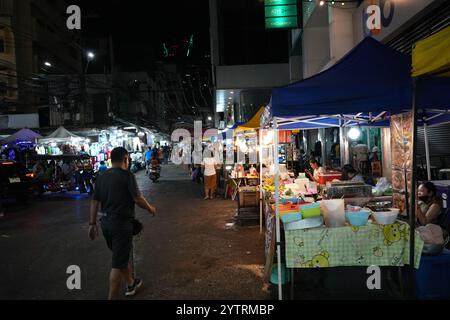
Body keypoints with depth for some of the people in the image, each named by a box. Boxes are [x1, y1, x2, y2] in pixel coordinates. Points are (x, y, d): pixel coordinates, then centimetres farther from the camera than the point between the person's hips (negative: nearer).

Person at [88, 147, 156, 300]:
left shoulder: (101, 177, 6)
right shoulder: (127, 175, -14)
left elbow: (95, 201, 7)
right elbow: (138, 199, -15)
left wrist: (92, 223, 13)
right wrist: (151, 209, 2)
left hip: (106, 222, 8)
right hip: (121, 223, -8)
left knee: (122, 255, 25)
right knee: (118, 263, 0)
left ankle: (131, 284, 42)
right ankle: (112, 297, 5)